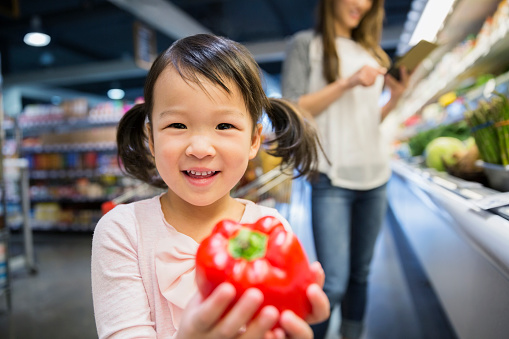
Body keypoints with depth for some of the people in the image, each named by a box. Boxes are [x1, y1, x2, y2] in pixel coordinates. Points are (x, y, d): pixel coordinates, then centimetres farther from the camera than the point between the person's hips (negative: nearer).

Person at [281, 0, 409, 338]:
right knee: (334, 283, -8)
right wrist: (346, 83, -14)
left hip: (375, 174, 6)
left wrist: (396, 97, 4)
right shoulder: (306, 43, 2)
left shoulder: (370, 52, 19)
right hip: (332, 177, -6)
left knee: (361, 274, 12)